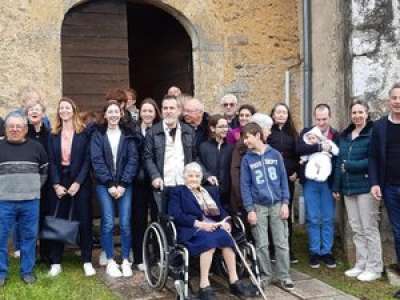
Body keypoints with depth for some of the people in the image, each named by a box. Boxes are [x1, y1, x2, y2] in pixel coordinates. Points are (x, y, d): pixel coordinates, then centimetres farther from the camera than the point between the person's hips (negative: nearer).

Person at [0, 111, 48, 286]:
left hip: (30, 201, 1)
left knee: (29, 237, 7)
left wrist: (35, 187, 8)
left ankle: (27, 271, 20)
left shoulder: (36, 147, 6)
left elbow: (45, 170, 16)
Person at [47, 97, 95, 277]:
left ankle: (87, 261, 9)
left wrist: (78, 183, -14)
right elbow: (51, 162, 3)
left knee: (84, 221, 1)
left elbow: (87, 160, -5)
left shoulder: (84, 134, 1)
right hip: (58, 183, 3)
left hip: (80, 183, -2)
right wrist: (56, 184, -9)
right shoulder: (53, 135, 9)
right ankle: (56, 262, 10)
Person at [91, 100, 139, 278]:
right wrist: (110, 185, -11)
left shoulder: (128, 135, 7)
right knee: (108, 223, -4)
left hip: (124, 185, 1)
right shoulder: (98, 134, 5)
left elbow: (133, 160, 0)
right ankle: (110, 262, 8)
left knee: (125, 223, -2)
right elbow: (97, 161, -4)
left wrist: (123, 184, -9)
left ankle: (125, 261, 10)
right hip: (104, 185, -1)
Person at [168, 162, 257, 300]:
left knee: (226, 236, -30)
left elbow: (221, 212, 18)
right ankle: (204, 287, -35)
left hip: (214, 227, 4)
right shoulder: (177, 192, 11)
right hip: (192, 229, -4)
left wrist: (225, 221, -6)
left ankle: (234, 282, -25)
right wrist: (198, 223, -17)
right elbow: (176, 215, -5)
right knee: (209, 240, -36)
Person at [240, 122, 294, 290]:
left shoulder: (275, 154, 1)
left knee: (282, 243, 3)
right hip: (258, 206, 0)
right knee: (261, 245, 6)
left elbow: (283, 179, 2)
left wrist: (285, 202, -5)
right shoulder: (247, 159, 0)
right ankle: (265, 275, 19)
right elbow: (245, 186, -2)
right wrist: (249, 209, -9)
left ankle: (284, 276, 13)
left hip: (277, 204, 0)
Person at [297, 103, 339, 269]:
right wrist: (320, 147, -22)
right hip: (310, 182, 0)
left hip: (328, 182, 1)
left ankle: (326, 251, 18)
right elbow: (300, 149, -16)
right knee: (312, 219, 6)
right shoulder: (306, 132, 2)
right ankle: (314, 252, 16)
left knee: (328, 219, 7)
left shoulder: (336, 135, 3)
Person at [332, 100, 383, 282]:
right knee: (356, 229, 12)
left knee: (369, 228, -1)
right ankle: (361, 264, 22)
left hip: (366, 187, -7)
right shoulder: (344, 135, 14)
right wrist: (336, 187, 12)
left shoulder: (372, 133, -8)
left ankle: (374, 268, 9)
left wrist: (349, 165, -14)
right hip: (348, 188, 7)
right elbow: (339, 162, 15)